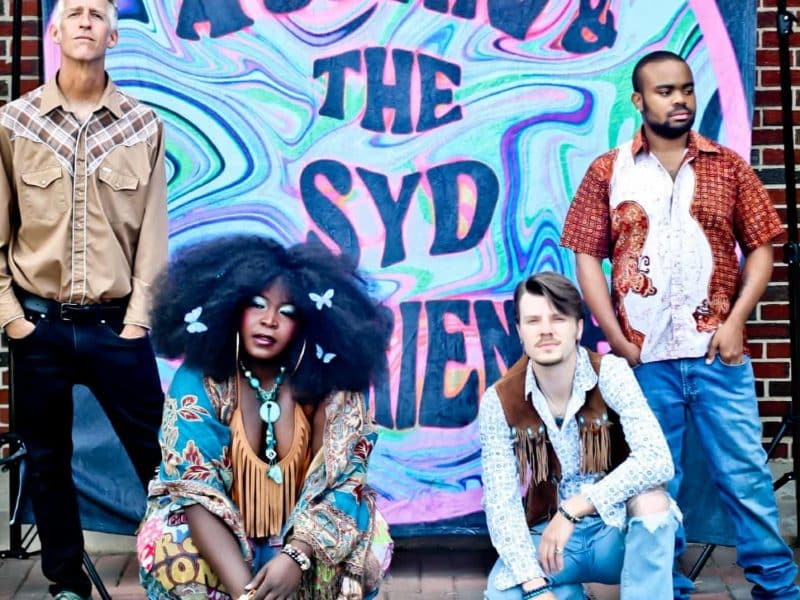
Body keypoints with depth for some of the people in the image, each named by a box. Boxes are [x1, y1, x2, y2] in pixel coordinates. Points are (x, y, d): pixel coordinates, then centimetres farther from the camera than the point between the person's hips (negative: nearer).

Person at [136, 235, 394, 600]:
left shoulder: (330, 383, -11)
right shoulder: (198, 380, -13)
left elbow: (341, 481, -13)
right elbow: (195, 487, -20)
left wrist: (297, 557, -31)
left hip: (307, 536, 1)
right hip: (221, 540, -1)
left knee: (364, 546, -27)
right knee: (170, 551, -30)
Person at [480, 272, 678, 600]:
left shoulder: (610, 373, -15)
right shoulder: (499, 402, -10)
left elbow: (657, 461, -28)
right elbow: (500, 503, -14)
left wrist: (573, 510, -31)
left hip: (617, 529, -1)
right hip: (547, 534, 2)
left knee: (651, 500, -34)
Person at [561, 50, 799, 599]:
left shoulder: (728, 166, 7)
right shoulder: (608, 172, 4)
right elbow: (587, 257, 2)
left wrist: (735, 321, -6)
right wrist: (617, 340, -5)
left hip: (717, 350, 0)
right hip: (645, 355, 0)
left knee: (745, 473, 3)